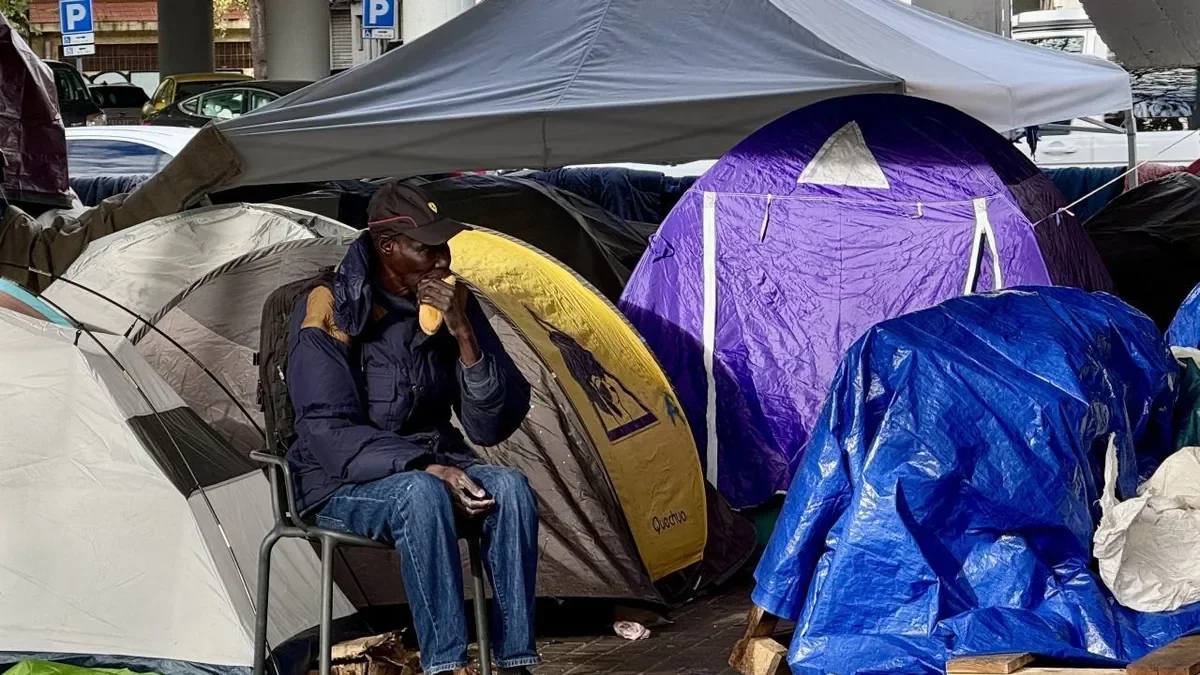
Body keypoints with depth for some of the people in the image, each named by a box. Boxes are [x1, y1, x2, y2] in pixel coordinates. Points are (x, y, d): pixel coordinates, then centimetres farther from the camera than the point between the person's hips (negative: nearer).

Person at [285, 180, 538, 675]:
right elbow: (329, 433, -18)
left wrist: (464, 333, -20)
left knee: (511, 488, -26)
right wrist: (424, 469, -29)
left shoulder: (452, 303, -2)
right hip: (345, 484, -4)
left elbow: (493, 426, -6)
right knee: (421, 496, -37)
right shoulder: (331, 311, -14)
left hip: (433, 469, 5)